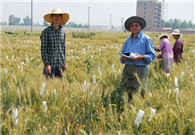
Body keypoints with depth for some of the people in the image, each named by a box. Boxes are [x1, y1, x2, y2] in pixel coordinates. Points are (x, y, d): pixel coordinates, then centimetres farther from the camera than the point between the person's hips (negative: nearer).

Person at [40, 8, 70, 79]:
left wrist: (64, 63, 14)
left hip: (60, 65, 5)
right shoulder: (46, 31, -7)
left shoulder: (62, 31, 10)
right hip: (50, 64, -5)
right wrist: (46, 64, -15)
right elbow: (43, 49, -9)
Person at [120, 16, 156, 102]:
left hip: (140, 69, -5)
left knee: (140, 93, -10)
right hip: (128, 68, 5)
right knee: (129, 93, 3)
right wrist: (123, 58, -4)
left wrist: (141, 57, -18)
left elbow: (152, 55, -1)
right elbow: (122, 55, 21)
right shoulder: (127, 41, 20)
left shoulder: (146, 39, 4)